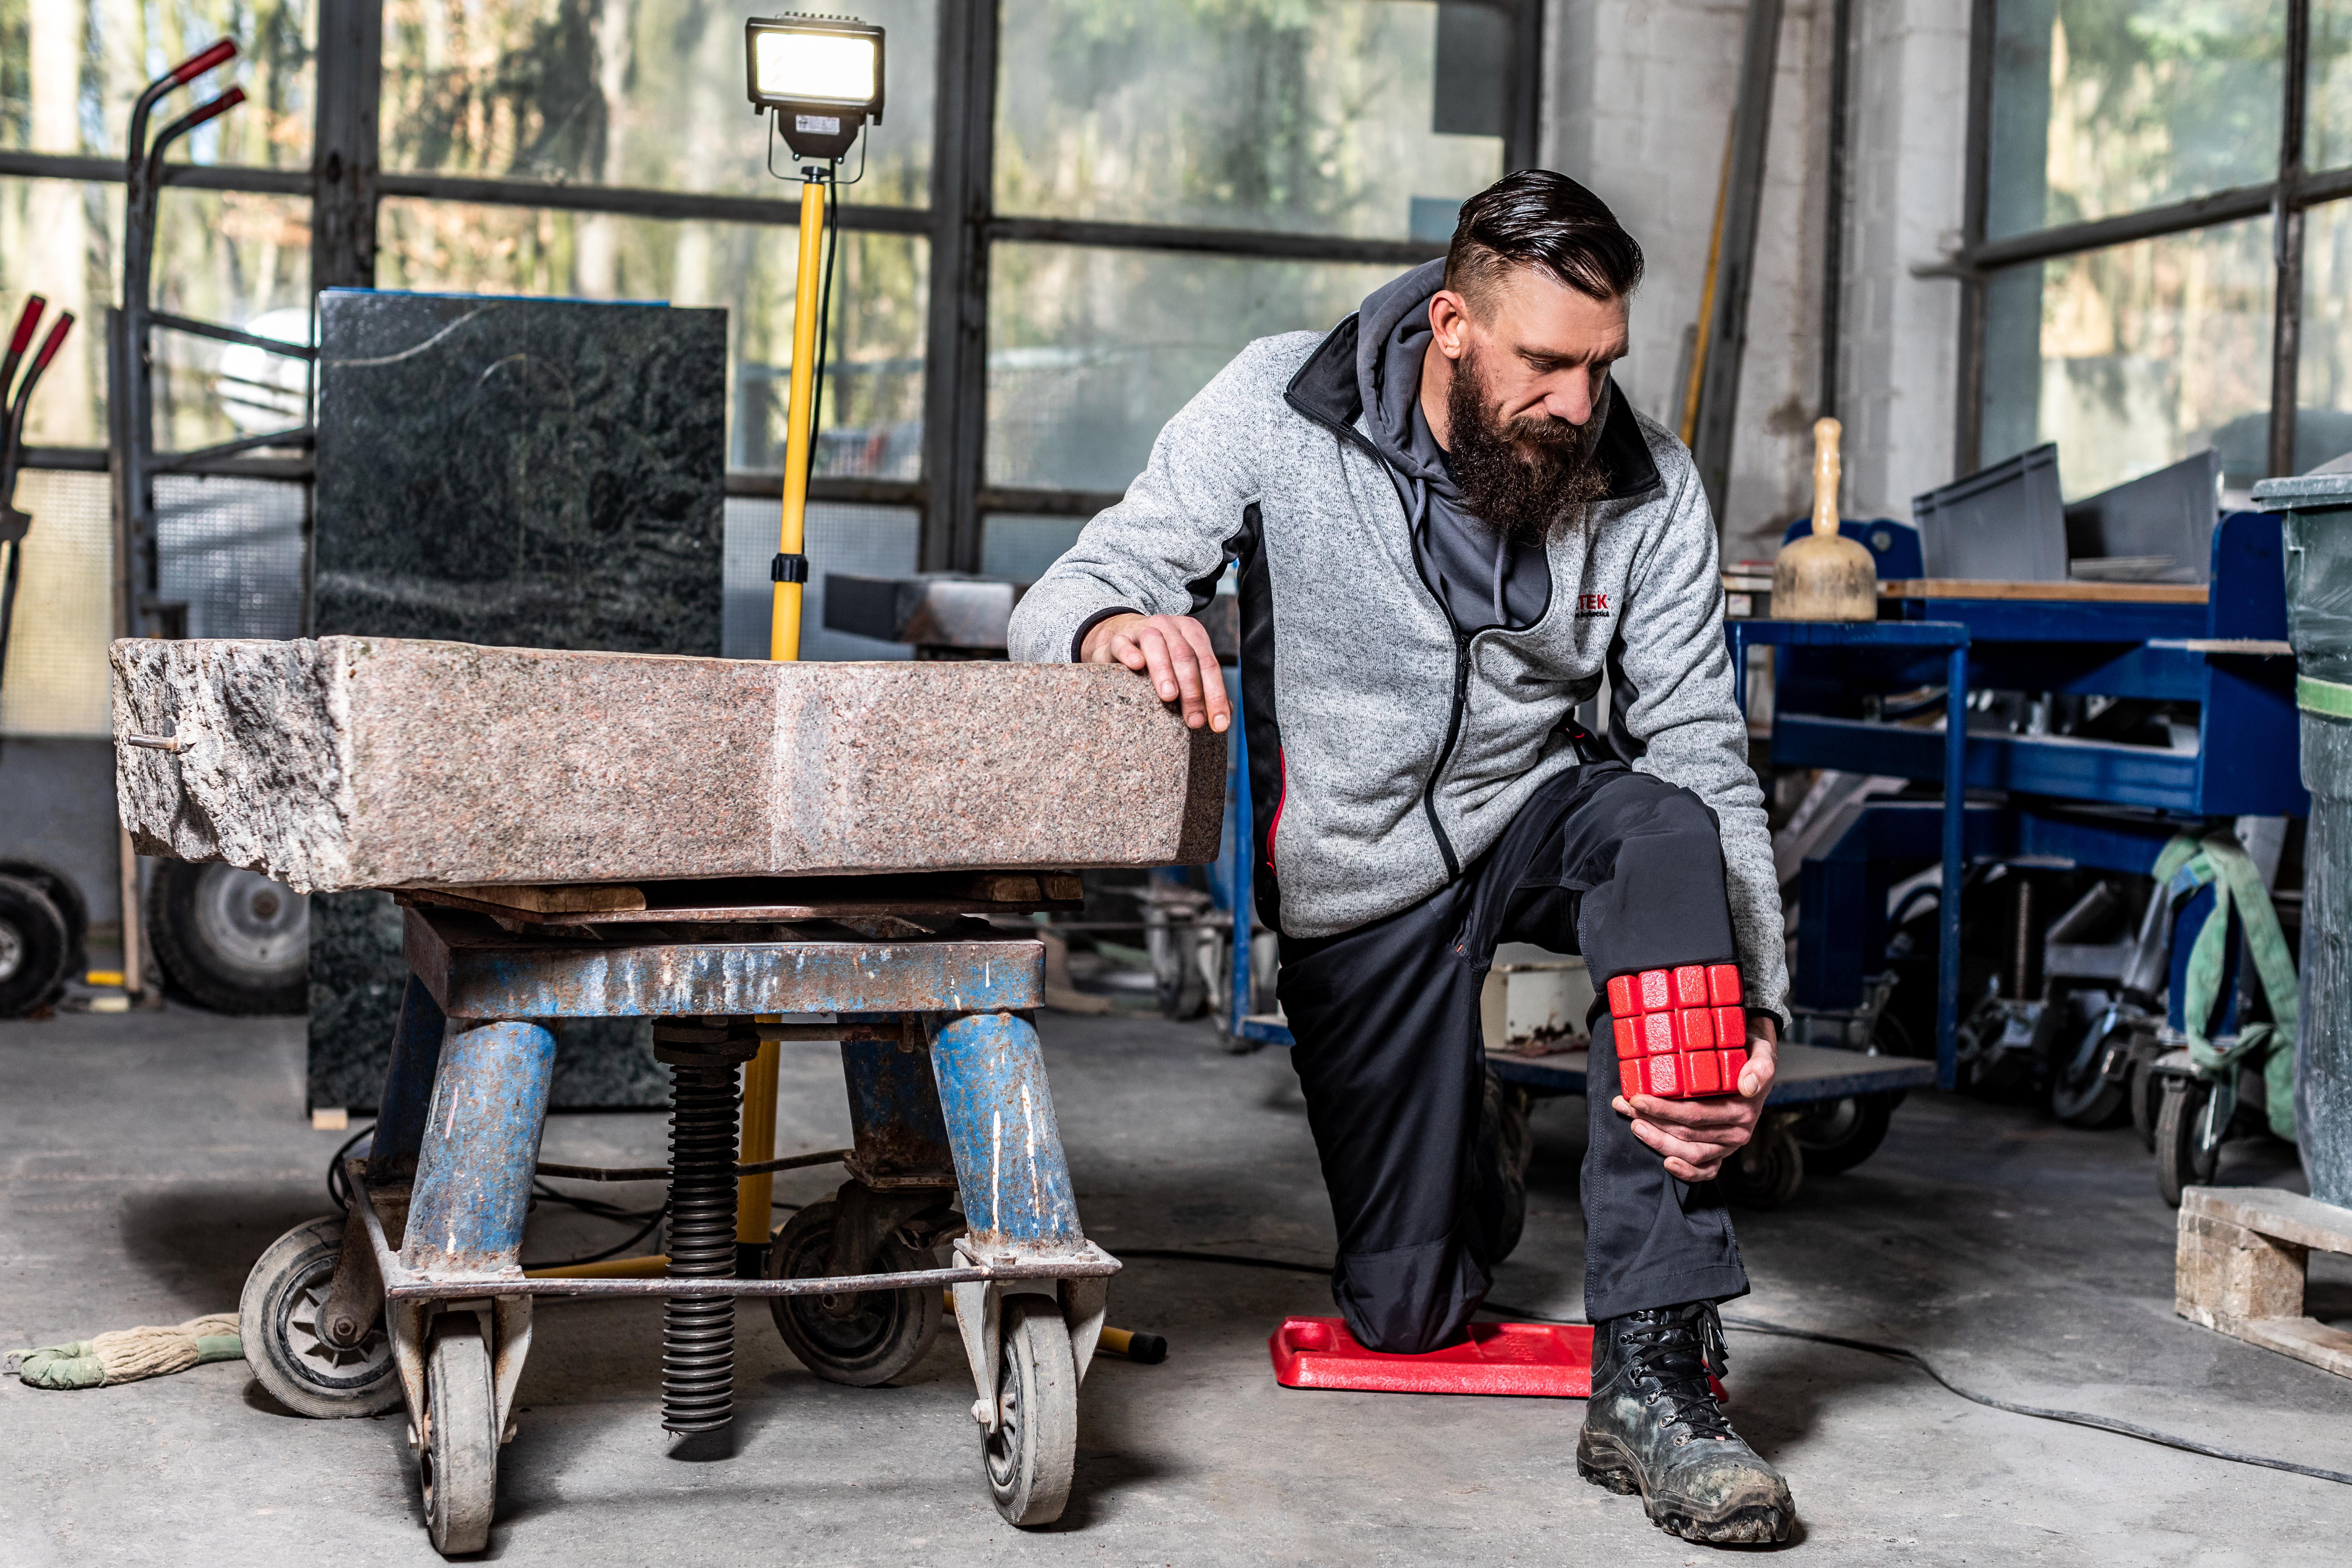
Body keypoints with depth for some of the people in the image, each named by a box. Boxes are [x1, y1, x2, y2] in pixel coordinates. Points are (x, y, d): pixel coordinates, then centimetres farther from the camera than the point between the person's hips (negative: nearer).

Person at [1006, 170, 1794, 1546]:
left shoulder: (1648, 484, -13)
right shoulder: (1279, 410, -17)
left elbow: (1703, 753, -14)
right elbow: (1065, 601, -18)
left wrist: (1757, 1008, -29)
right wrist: (1119, 622, -46)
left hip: (1533, 812, 1)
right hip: (1356, 878, -1)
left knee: (1667, 827, -37)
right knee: (1407, 1313, 0)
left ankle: (1652, 1378, -35)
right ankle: (1456, 1170, 43)